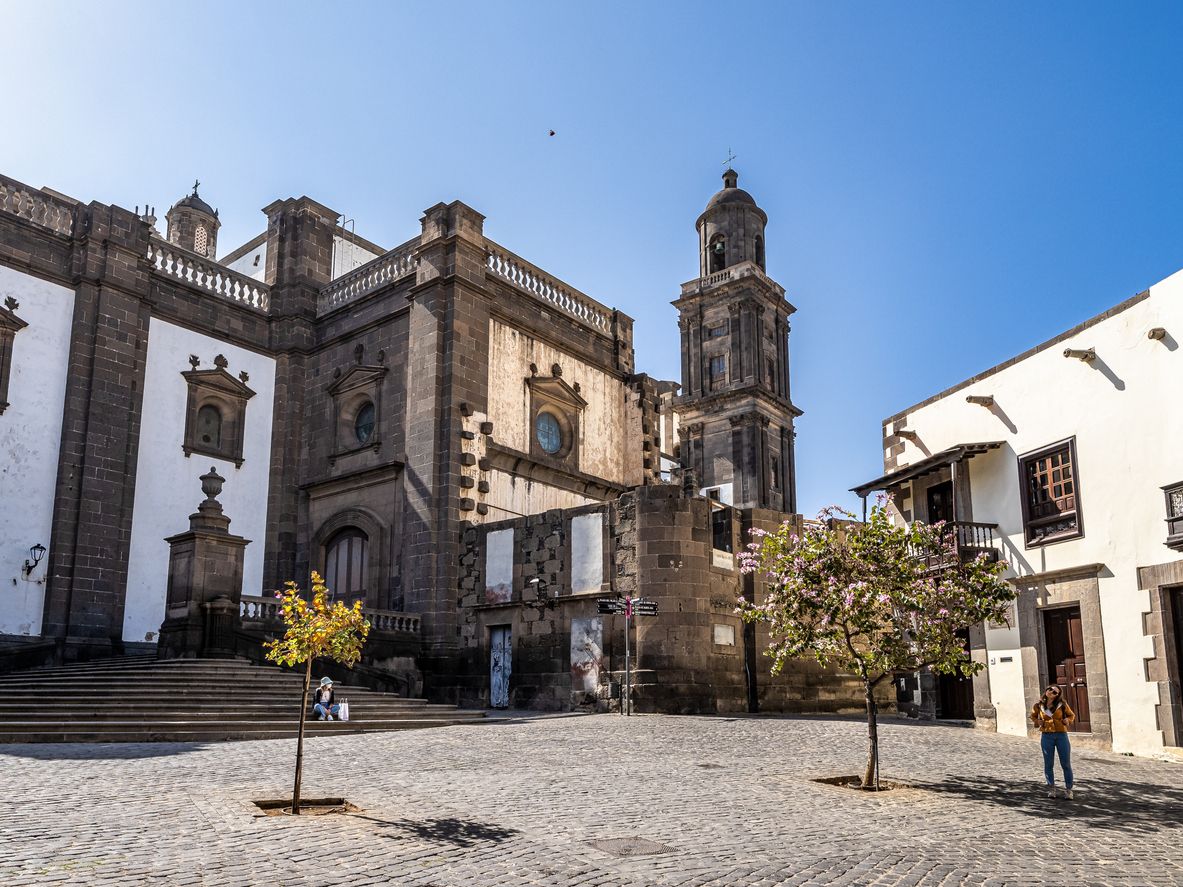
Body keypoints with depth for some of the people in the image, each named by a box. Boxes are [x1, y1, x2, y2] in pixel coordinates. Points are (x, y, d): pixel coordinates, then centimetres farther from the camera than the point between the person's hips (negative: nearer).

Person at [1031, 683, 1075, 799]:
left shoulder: (1062, 705, -1)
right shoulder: (1038, 706, 1)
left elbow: (1071, 715, 15)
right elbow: (1033, 716, 19)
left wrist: (1068, 720, -5)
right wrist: (1038, 722, 0)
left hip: (1061, 735, -1)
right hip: (1046, 736, 1)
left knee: (1066, 764, 2)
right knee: (1048, 764, 6)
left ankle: (1068, 789, 12)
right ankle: (1051, 788, 19)